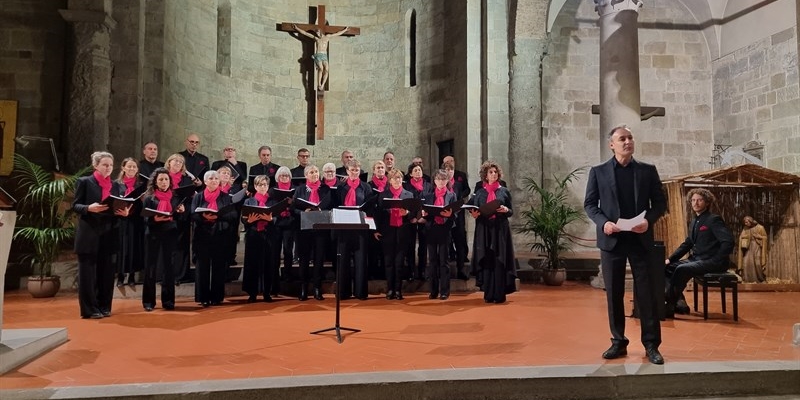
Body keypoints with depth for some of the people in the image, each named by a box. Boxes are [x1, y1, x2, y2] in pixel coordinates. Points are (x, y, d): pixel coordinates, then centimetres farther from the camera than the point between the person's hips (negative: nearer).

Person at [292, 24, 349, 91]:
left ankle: (322, 86, -23)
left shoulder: (327, 36, 20)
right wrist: (297, 28, 11)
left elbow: (338, 33, 28)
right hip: (318, 55, -2)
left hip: (325, 56, 2)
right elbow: (304, 33, 15)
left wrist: (345, 30, 34)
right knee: (321, 68, -27)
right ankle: (319, 84, -17)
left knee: (326, 70, -23)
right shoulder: (315, 37, 15)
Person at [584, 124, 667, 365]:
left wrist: (649, 220, -13)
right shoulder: (598, 172, 4)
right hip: (612, 240, 0)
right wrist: (603, 222, -14)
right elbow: (589, 204, 3)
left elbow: (660, 202, 6)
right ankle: (618, 342, 18)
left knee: (646, 293, 2)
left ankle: (651, 345, 12)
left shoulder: (648, 171, 7)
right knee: (613, 293, 6)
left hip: (640, 239, 0)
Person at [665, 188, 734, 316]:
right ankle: (679, 302, -9)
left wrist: (714, 261, -21)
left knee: (681, 269, -30)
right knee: (668, 267, -2)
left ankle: (670, 305, -21)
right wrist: (670, 259, 8)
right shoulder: (693, 222, 15)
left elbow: (728, 242, -20)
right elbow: (686, 244, 20)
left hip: (712, 263, -9)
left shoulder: (713, 219, -9)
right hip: (696, 259, 9)